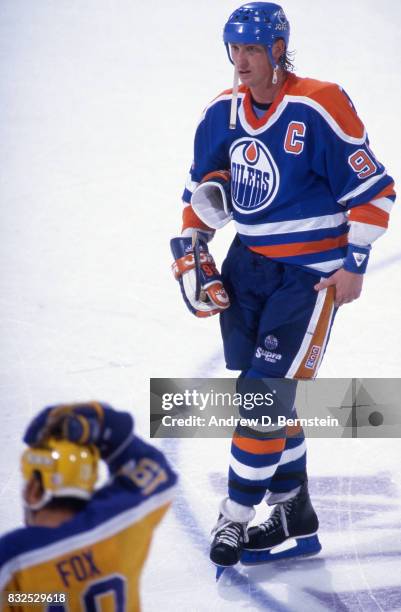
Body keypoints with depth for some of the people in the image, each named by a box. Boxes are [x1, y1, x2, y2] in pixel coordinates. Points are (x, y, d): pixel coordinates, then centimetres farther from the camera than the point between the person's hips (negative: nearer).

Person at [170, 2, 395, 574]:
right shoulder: (223, 113, 3)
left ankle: (237, 516, 0)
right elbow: (203, 190, 17)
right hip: (248, 267, 6)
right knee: (265, 391, 7)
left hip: (311, 273, -6)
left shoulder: (319, 110, -17)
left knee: (266, 391, -10)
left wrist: (353, 265, -11)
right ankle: (295, 513, 19)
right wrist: (191, 250, 6)